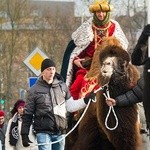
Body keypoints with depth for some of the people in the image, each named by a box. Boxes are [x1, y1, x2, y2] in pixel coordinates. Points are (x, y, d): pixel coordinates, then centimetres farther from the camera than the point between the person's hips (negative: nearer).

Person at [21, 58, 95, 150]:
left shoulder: (62, 86, 9)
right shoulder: (34, 90, 0)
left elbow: (70, 106, 15)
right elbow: (27, 114, 3)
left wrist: (86, 100, 3)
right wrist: (24, 134, 0)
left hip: (60, 132, 4)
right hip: (43, 132, -4)